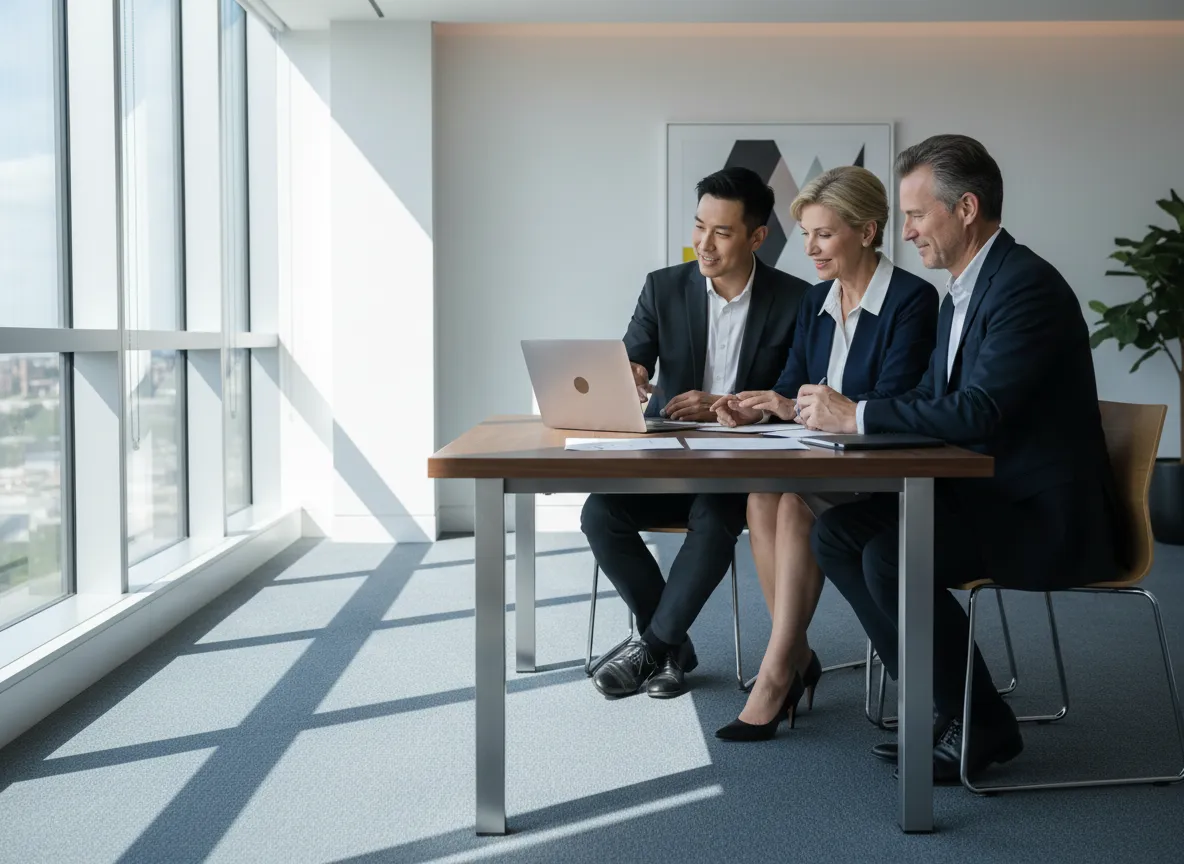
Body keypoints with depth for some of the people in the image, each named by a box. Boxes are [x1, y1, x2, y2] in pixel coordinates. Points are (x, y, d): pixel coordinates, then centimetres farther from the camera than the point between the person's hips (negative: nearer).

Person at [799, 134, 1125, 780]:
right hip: (984, 495, 10)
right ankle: (946, 706, 4)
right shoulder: (961, 293, 13)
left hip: (1048, 516, -10)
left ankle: (983, 725, -5)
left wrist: (855, 415, -21)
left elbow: (977, 412, -28)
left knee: (889, 557, -27)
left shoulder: (1027, 286, -18)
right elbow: (931, 400, 14)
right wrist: (831, 411, -2)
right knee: (836, 533, -2)